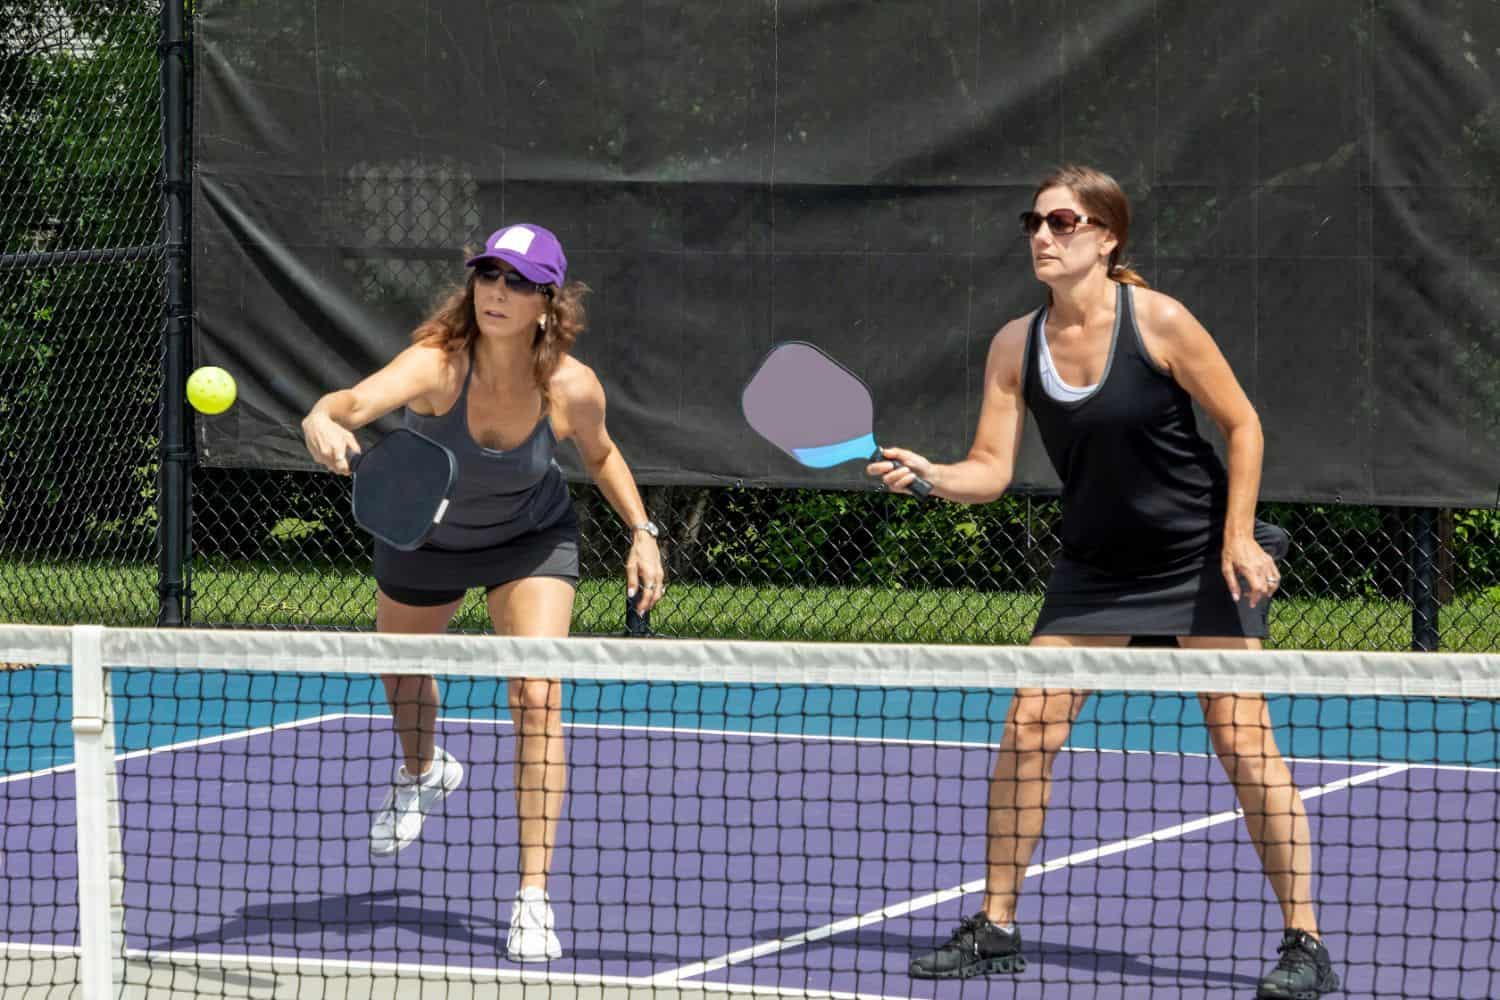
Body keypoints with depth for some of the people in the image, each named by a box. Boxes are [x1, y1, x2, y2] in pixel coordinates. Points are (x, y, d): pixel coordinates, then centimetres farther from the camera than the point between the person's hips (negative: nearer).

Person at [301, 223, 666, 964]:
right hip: (424, 535, 1)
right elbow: (354, 401, -58)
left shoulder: (572, 388, -28)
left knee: (538, 698, -19)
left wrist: (641, 532, -12)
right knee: (401, 670, 26)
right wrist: (323, 426, -80)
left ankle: (534, 896, -12)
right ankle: (423, 773, 63)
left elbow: (600, 456, -3)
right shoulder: (438, 364, -38)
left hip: (530, 540, -1)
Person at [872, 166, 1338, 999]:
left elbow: (1242, 426, -8)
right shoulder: (1015, 346, -5)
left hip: (1199, 556, -4)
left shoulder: (1158, 322, -17)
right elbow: (991, 469, -7)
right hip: (1094, 566, 5)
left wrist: (1239, 538, -14)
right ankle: (994, 928, 9)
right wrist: (931, 477, -27)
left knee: (1241, 738, -9)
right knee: (1028, 726, -3)